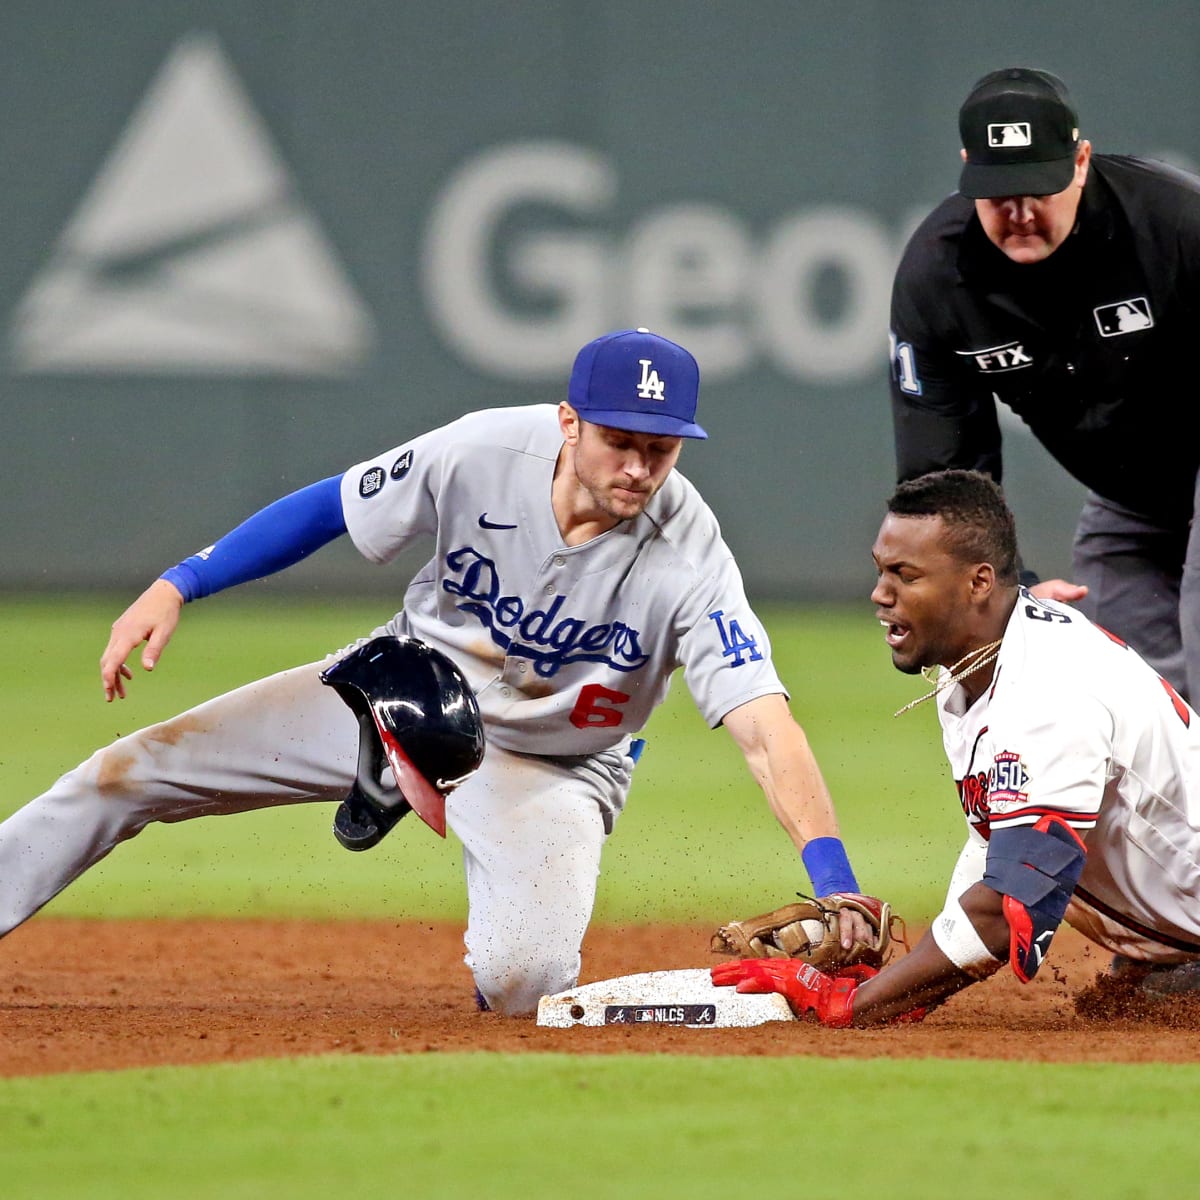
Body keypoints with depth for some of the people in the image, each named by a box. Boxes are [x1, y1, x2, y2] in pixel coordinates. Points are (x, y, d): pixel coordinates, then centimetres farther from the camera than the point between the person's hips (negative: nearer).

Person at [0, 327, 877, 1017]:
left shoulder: (689, 563, -31)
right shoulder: (484, 453, -25)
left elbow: (766, 726, -39)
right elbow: (330, 510, -9)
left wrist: (834, 884, -52)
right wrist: (178, 585, -13)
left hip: (551, 766, -2)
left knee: (523, 983, -26)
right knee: (134, 771, -6)